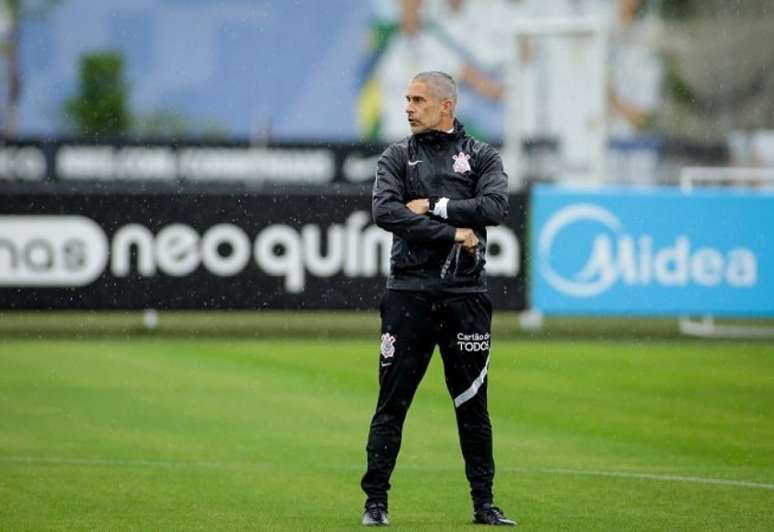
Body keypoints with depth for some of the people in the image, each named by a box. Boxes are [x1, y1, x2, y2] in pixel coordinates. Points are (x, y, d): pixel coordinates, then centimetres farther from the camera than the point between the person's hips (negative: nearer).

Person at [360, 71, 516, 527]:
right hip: (409, 292, 0)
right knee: (392, 402, -1)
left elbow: (495, 207, -10)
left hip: (466, 295, 0)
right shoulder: (398, 157, 10)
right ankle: (376, 501, 4)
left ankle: (484, 503, 10)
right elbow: (385, 211, -8)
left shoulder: (481, 156, 8)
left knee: (473, 404, 4)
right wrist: (452, 234, -13)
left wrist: (433, 207, -10)